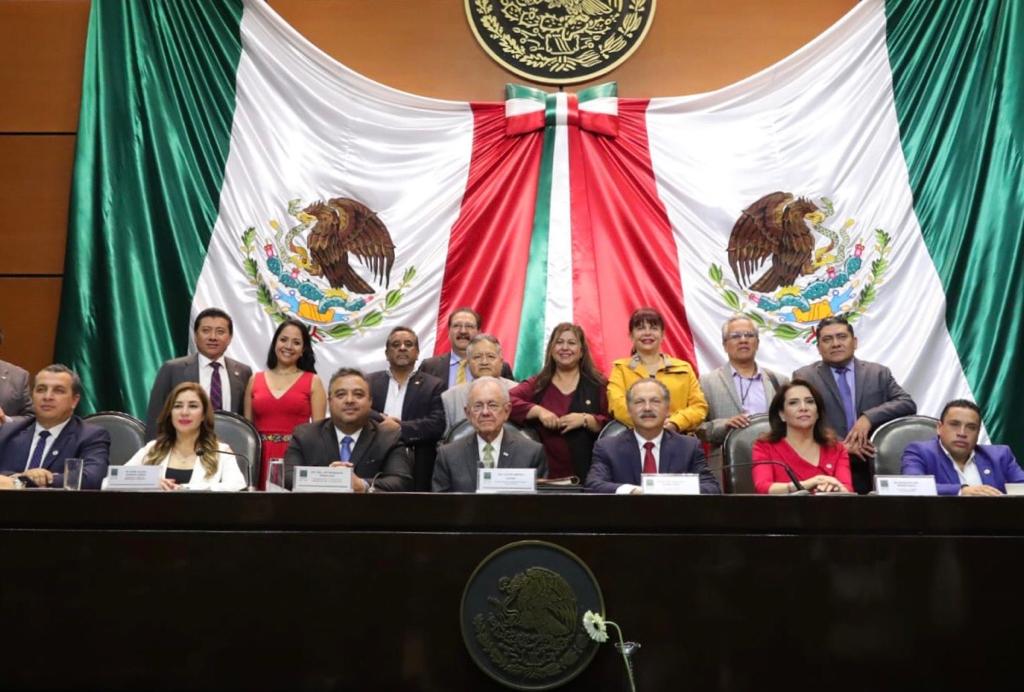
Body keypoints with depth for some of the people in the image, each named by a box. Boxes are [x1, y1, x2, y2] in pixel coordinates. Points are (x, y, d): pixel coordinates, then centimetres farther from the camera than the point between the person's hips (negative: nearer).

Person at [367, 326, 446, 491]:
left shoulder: (434, 386, 6)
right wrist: (380, 421, -16)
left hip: (417, 472, -1)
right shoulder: (369, 383, 12)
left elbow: (437, 425, -6)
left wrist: (399, 428, -13)